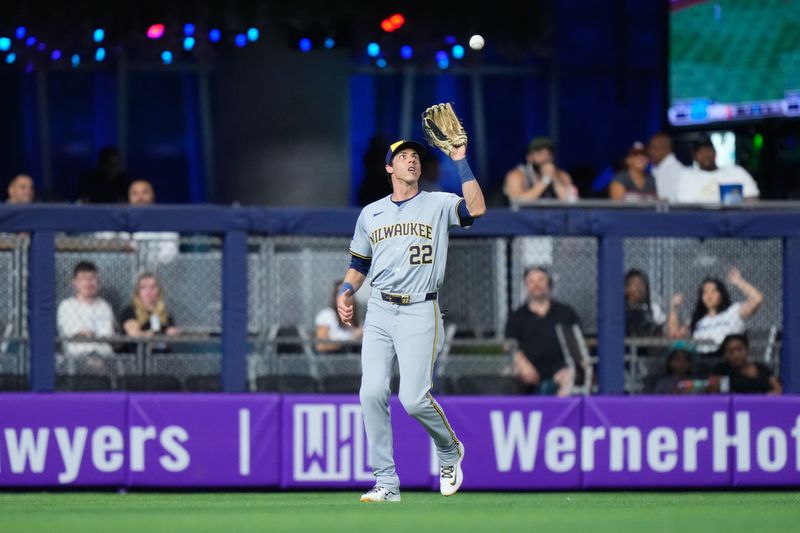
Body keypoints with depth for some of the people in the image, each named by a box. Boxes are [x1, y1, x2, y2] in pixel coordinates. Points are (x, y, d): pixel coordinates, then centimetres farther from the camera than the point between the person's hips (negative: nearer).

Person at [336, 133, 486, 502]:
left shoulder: (438, 205, 4)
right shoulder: (370, 214, 16)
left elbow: (476, 209, -16)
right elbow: (359, 264, 23)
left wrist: (460, 161, -16)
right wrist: (346, 293, 3)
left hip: (419, 312, -4)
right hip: (378, 311, 4)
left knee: (414, 398, -14)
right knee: (372, 394, -9)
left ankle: (450, 451, 17)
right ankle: (386, 484, -3)